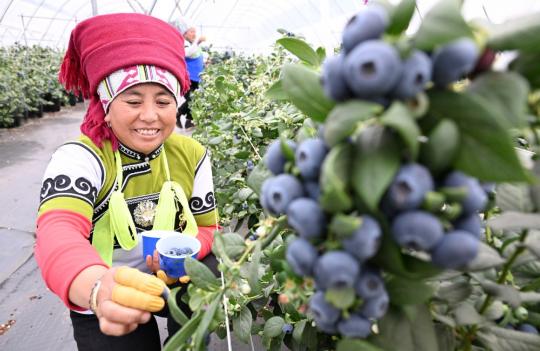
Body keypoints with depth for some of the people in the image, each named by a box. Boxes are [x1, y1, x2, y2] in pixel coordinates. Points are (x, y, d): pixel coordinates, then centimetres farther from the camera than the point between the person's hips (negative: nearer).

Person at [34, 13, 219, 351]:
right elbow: (58, 232, -41)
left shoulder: (192, 155, -10)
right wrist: (97, 288, -64)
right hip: (103, 307, -2)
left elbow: (207, 227, -3)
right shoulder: (80, 158, -23)